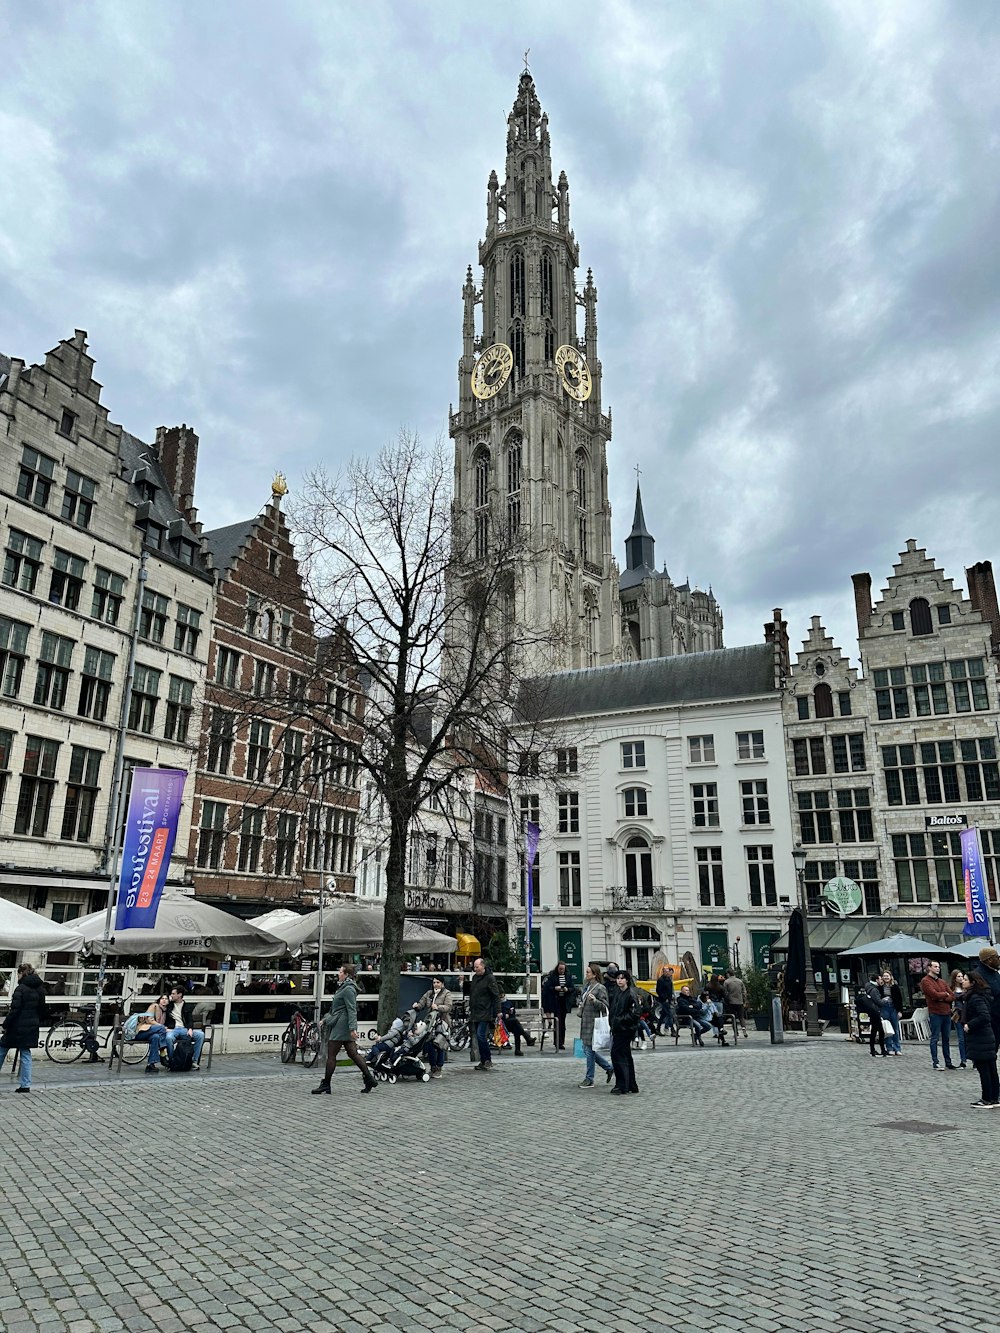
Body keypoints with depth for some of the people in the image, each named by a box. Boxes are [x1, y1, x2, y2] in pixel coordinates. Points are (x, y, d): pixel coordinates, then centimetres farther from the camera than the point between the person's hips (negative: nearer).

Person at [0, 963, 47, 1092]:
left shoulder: (21, 988, -13)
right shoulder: (40, 989, 8)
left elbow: (14, 1010, -17)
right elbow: (42, 1009, 14)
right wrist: (39, 1022, 22)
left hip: (17, 1026, -6)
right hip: (32, 1027, 6)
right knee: (26, 1054, 9)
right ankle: (25, 1085, 7)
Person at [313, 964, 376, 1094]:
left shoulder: (348, 989, -14)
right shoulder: (344, 987, 18)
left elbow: (352, 1010, -20)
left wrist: (352, 1028, -25)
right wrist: (326, 1019, 26)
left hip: (341, 1026, -10)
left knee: (331, 1055, -1)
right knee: (353, 1053, 8)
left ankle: (325, 1085, 8)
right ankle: (369, 1079, 7)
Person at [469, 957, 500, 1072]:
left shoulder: (489, 978, -10)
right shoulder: (474, 977, 13)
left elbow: (496, 996, -12)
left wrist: (497, 1012, -16)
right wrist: (470, 1008, 19)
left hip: (485, 1013, -8)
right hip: (476, 1013, 8)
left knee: (481, 1036, -16)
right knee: (479, 1037, 10)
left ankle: (488, 1060, -6)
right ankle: (483, 1062, 16)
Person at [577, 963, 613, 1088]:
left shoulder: (600, 988, -12)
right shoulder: (586, 986, 13)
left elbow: (605, 1006, -15)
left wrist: (595, 1000, -29)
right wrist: (581, 1005, 9)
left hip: (594, 1023, -9)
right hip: (585, 1022, 9)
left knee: (590, 1050, -2)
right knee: (587, 1050, 13)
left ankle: (589, 1079, 10)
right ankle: (609, 1067, 27)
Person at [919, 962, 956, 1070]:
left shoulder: (942, 981, 17)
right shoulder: (926, 981, -4)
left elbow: (952, 996, 9)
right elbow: (934, 994, -17)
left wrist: (942, 998, -10)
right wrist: (945, 994, 1)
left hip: (946, 1013, 7)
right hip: (935, 1013, -6)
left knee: (946, 1039, 11)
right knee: (935, 1038, -2)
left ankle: (948, 1062, 18)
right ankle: (935, 1062, 1)